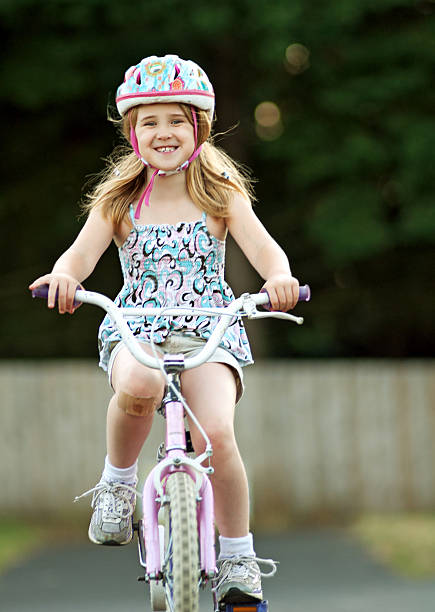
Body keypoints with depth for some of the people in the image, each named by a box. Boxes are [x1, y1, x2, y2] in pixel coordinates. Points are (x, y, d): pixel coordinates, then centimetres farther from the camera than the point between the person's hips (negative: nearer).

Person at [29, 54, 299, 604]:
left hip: (209, 332, 0)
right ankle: (117, 483, -9)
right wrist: (64, 275, -31)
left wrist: (279, 277, -32)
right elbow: (83, 251, -6)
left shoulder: (222, 193, 5)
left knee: (216, 432, -26)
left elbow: (264, 248, -8)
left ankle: (238, 558, -7)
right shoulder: (118, 201, 8)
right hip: (135, 331, 0)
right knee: (138, 386, -37)